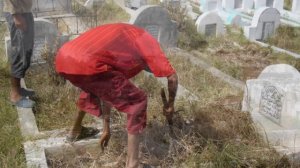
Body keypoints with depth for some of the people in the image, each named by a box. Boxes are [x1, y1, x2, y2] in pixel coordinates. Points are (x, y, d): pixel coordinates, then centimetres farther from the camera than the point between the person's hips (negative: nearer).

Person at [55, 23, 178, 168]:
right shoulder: (147, 42, 18)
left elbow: (109, 88, 37)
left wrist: (106, 128, 41)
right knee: (137, 101, 5)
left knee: (94, 86, 40)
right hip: (85, 64, -9)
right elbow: (172, 77, 10)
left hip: (63, 58, 9)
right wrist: (170, 104, 29)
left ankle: (76, 130, 55)